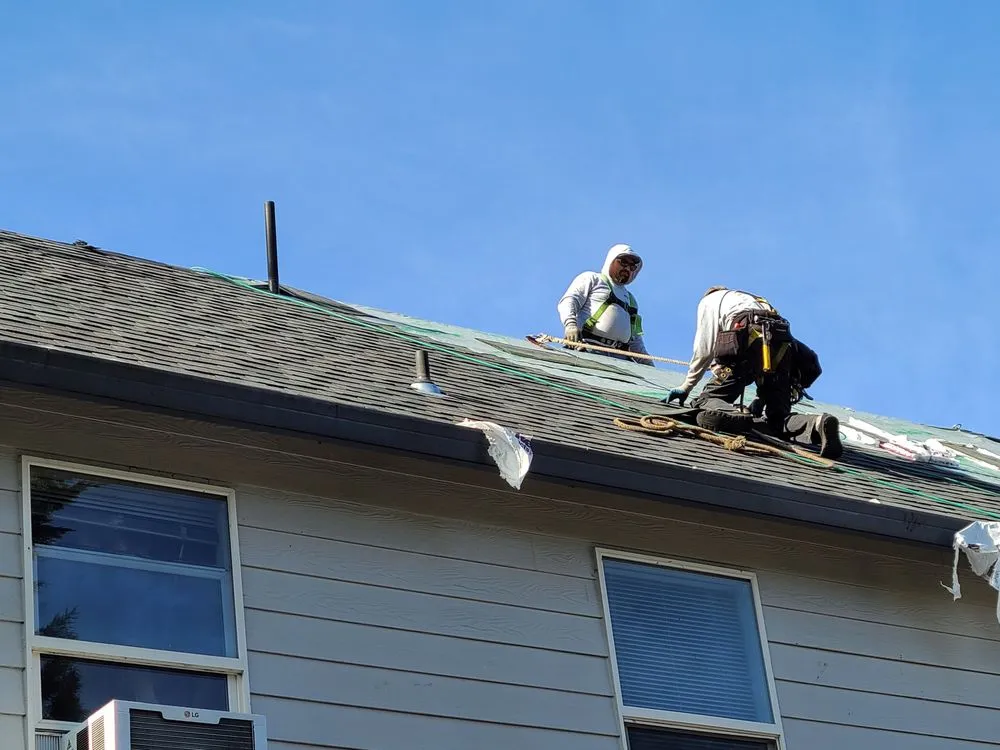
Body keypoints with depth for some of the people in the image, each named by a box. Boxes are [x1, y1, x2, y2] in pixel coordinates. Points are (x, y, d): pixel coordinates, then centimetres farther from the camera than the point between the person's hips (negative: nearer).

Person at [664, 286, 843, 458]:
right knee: (778, 419, 5)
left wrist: (686, 387, 26)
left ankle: (739, 418, -36)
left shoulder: (710, 300, 29)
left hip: (746, 342, -5)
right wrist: (761, 399, 41)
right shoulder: (757, 301, 45)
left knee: (707, 402, -2)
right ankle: (818, 424, -26)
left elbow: (704, 350, 17)